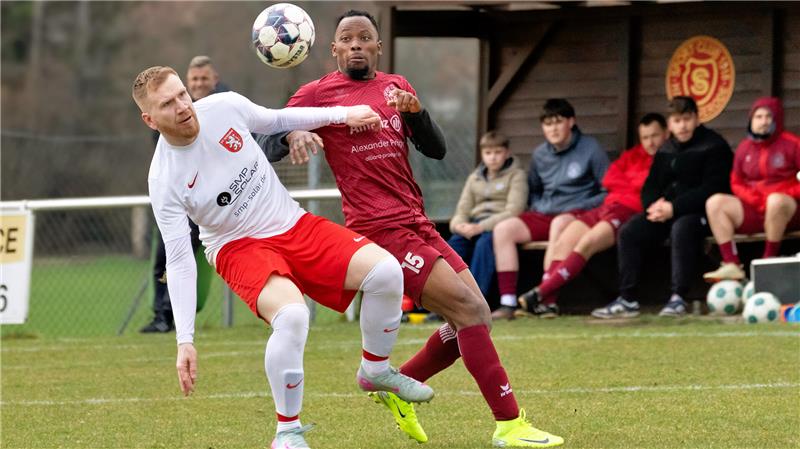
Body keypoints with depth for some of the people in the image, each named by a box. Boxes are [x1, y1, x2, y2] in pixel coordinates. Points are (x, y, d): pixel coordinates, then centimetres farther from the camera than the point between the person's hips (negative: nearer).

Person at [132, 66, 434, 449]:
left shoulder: (225, 107, -11)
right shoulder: (164, 180, -19)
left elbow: (276, 121, 12)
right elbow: (179, 262, -17)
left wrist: (342, 114, 5)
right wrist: (185, 340, -22)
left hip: (294, 226, 5)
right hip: (240, 246, -5)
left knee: (385, 271, -16)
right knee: (291, 315, -35)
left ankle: (375, 371, 12)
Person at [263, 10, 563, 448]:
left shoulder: (395, 86, 17)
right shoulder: (318, 93, 1)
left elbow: (436, 149, 10)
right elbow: (271, 145, -4)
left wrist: (414, 111, -9)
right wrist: (293, 135, -26)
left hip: (417, 223, 7)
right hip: (379, 228, -7)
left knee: (473, 319, 4)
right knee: (470, 309, -16)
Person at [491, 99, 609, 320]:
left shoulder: (590, 148, -2)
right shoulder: (540, 154, 14)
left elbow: (609, 192, -4)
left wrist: (579, 208, -14)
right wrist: (537, 208, 9)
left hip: (579, 215, -6)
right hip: (543, 214, 6)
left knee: (559, 224, -40)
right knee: (503, 229, -17)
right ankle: (508, 303, -23)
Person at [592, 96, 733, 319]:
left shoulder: (714, 147, -6)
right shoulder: (665, 151, 16)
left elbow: (711, 190, -16)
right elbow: (650, 187, 18)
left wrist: (674, 208, -22)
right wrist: (654, 205, -8)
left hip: (700, 211, -7)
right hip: (666, 211, 7)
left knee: (681, 229, -38)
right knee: (628, 232, -12)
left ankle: (678, 298, -34)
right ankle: (627, 300, -10)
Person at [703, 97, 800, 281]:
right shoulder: (745, 147, 10)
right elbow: (736, 183, 13)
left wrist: (785, 195, -16)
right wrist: (752, 197, -6)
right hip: (754, 211, 5)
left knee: (776, 200, -40)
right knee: (715, 202, -14)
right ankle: (731, 265, -28)